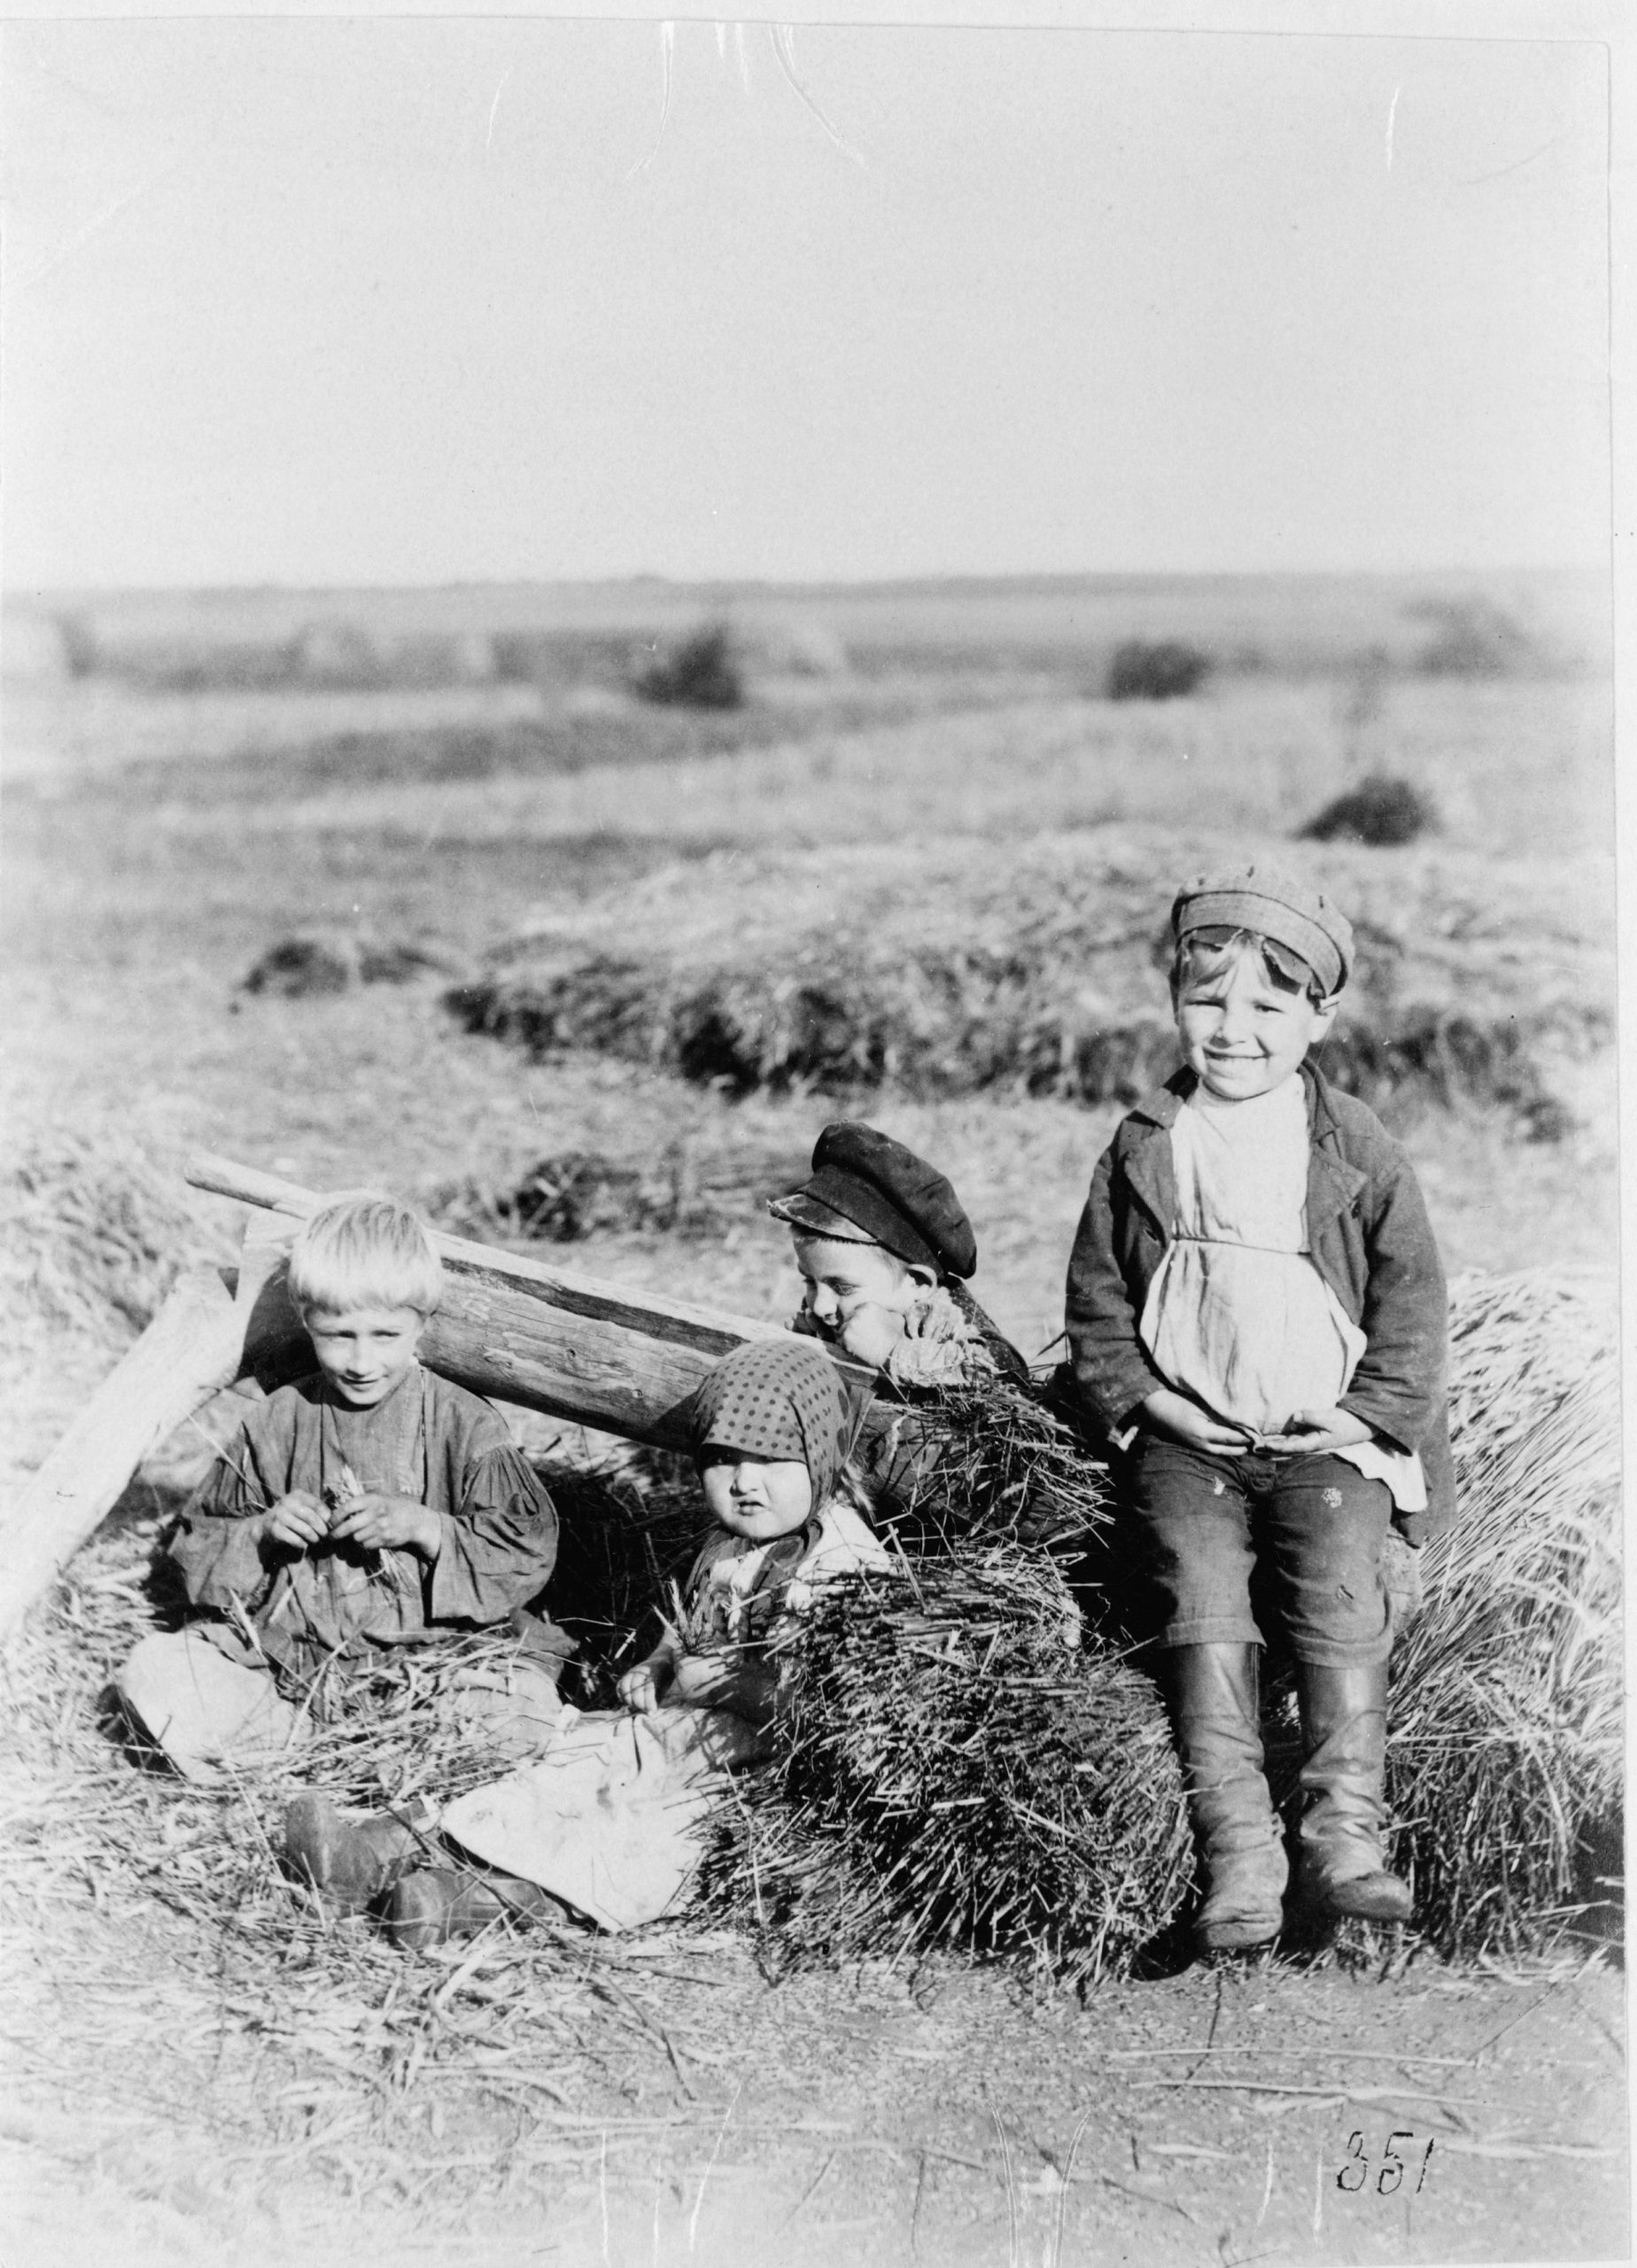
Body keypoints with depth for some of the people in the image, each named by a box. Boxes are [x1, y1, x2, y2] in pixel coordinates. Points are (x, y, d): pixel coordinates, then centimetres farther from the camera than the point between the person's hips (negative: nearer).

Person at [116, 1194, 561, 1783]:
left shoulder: (463, 1425, 1)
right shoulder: (278, 1423, 7)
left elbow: (526, 1552, -3)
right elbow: (199, 1549, 11)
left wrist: (426, 1528, -16)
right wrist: (263, 1533, -9)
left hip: (429, 1644, -1)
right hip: (287, 1643, 1)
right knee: (154, 1674, -19)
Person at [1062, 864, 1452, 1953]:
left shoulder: (1356, 1148, 2)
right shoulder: (1142, 1149, 5)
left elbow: (1412, 1292, 6)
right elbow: (1098, 1298, 10)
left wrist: (1372, 1412, -5)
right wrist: (1143, 1397, -4)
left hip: (1328, 1435, 0)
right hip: (1187, 1436, 1)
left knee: (1341, 1592, -21)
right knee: (1201, 1601, -18)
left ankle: (1345, 1830, -16)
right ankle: (1239, 1851, -19)